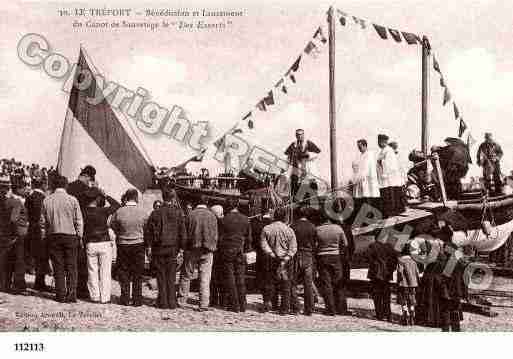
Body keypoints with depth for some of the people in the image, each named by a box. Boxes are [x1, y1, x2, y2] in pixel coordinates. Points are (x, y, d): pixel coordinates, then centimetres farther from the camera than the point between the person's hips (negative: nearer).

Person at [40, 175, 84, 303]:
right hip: (70, 235, -2)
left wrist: (44, 237, 12)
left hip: (53, 236, 2)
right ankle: (71, 295, 2)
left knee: (58, 268, 7)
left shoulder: (47, 200, 1)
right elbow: (79, 221, -3)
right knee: (71, 268, 4)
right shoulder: (72, 200, -5)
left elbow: (43, 222, 4)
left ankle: (61, 296, 9)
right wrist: (80, 237, 5)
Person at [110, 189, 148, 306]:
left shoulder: (119, 212, -9)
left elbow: (112, 225, 5)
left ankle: (125, 298, 15)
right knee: (138, 274, 8)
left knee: (123, 272, 12)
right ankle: (137, 299, 9)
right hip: (138, 244, 0)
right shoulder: (142, 212, -10)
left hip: (123, 245, 0)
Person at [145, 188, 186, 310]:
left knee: (161, 276, 7)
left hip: (158, 249, 0)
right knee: (171, 277, 8)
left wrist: (148, 247, 6)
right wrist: (181, 248, 3)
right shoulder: (179, 213, -3)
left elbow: (148, 231, -1)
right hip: (173, 249, 0)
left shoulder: (156, 213, -3)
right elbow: (183, 232, -3)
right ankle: (171, 302, 9)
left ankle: (163, 302, 8)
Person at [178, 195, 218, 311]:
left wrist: (184, 247, 12)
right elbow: (215, 235, 3)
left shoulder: (191, 215, -4)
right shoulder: (212, 216, 0)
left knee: (186, 275, 13)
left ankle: (182, 299, 18)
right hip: (207, 251, 1)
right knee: (205, 278, 3)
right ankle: (204, 304, 0)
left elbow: (185, 233, -1)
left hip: (192, 249, -1)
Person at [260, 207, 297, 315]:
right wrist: (286, 258, -10)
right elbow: (293, 248, -9)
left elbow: (263, 244, -6)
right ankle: (284, 309, 6)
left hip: (272, 260, 2)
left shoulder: (266, 229, 0)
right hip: (286, 261, -2)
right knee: (286, 284, 4)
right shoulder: (289, 230, -5)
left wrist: (272, 254, -7)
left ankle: (267, 302, 8)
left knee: (270, 282, 15)